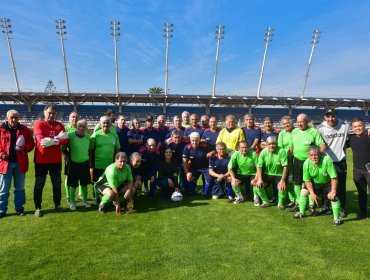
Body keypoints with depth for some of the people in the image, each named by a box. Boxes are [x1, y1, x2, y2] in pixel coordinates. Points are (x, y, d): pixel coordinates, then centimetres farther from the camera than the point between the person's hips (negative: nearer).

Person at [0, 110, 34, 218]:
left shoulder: (24, 129, 2)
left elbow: (31, 143, 5)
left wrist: (24, 148, -14)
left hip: (20, 162, 2)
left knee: (20, 188, 12)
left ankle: (19, 208, 25)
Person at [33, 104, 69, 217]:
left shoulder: (60, 125, 6)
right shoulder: (39, 124, -4)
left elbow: (65, 140, -7)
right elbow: (41, 139, -21)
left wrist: (52, 141, -22)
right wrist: (57, 139, -23)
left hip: (56, 160, 4)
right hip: (41, 160, -3)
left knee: (57, 183, 12)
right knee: (39, 184, 6)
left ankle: (57, 205, 26)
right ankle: (38, 208, 17)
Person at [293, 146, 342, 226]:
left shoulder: (327, 160, -34)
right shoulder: (306, 163, -24)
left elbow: (333, 177, -28)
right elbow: (307, 180, -13)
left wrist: (333, 191, -31)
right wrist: (312, 193, -19)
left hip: (328, 183, -3)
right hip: (314, 183, 3)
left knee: (333, 196, -23)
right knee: (303, 192, -4)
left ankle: (336, 218, -4)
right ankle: (301, 212, 16)